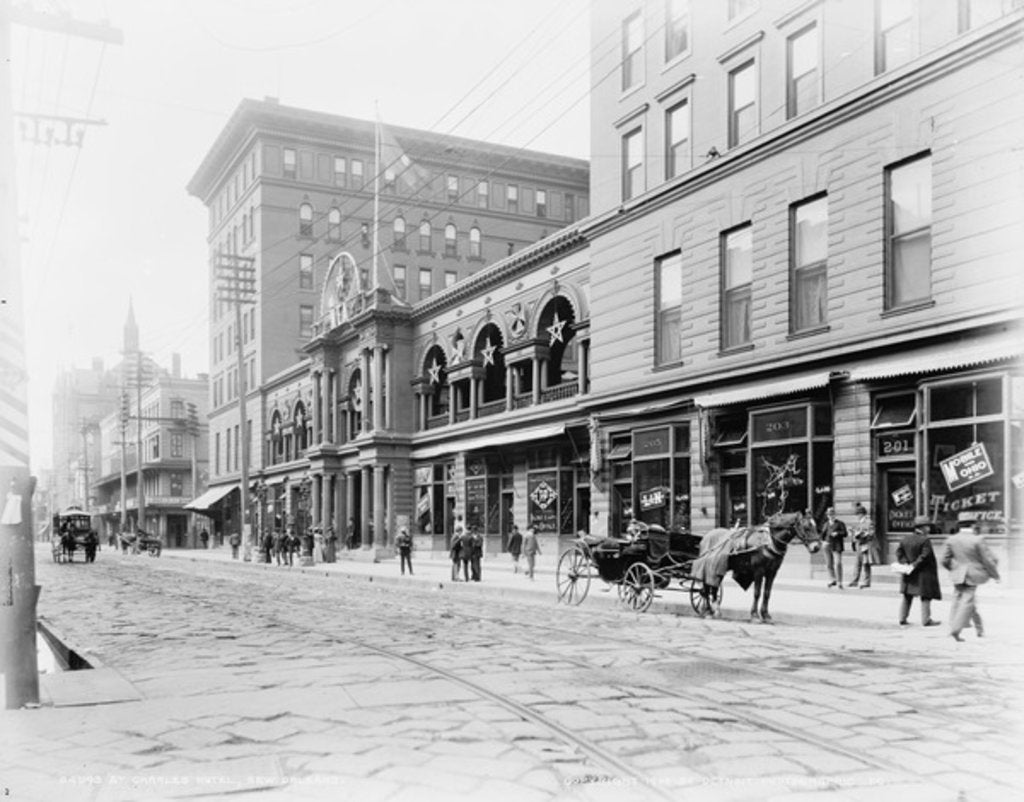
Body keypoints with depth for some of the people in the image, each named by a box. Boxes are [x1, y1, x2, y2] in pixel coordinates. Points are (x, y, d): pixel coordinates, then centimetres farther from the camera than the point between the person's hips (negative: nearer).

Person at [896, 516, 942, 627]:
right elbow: (924, 556, -22)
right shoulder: (925, 540, -16)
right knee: (925, 596, 3)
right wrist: (915, 565, -16)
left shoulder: (905, 538, 5)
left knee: (907, 596, 14)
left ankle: (902, 619, 16)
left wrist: (904, 563, -3)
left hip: (909, 575, 7)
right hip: (923, 572, -7)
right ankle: (926, 620, 5)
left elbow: (899, 552, 4)